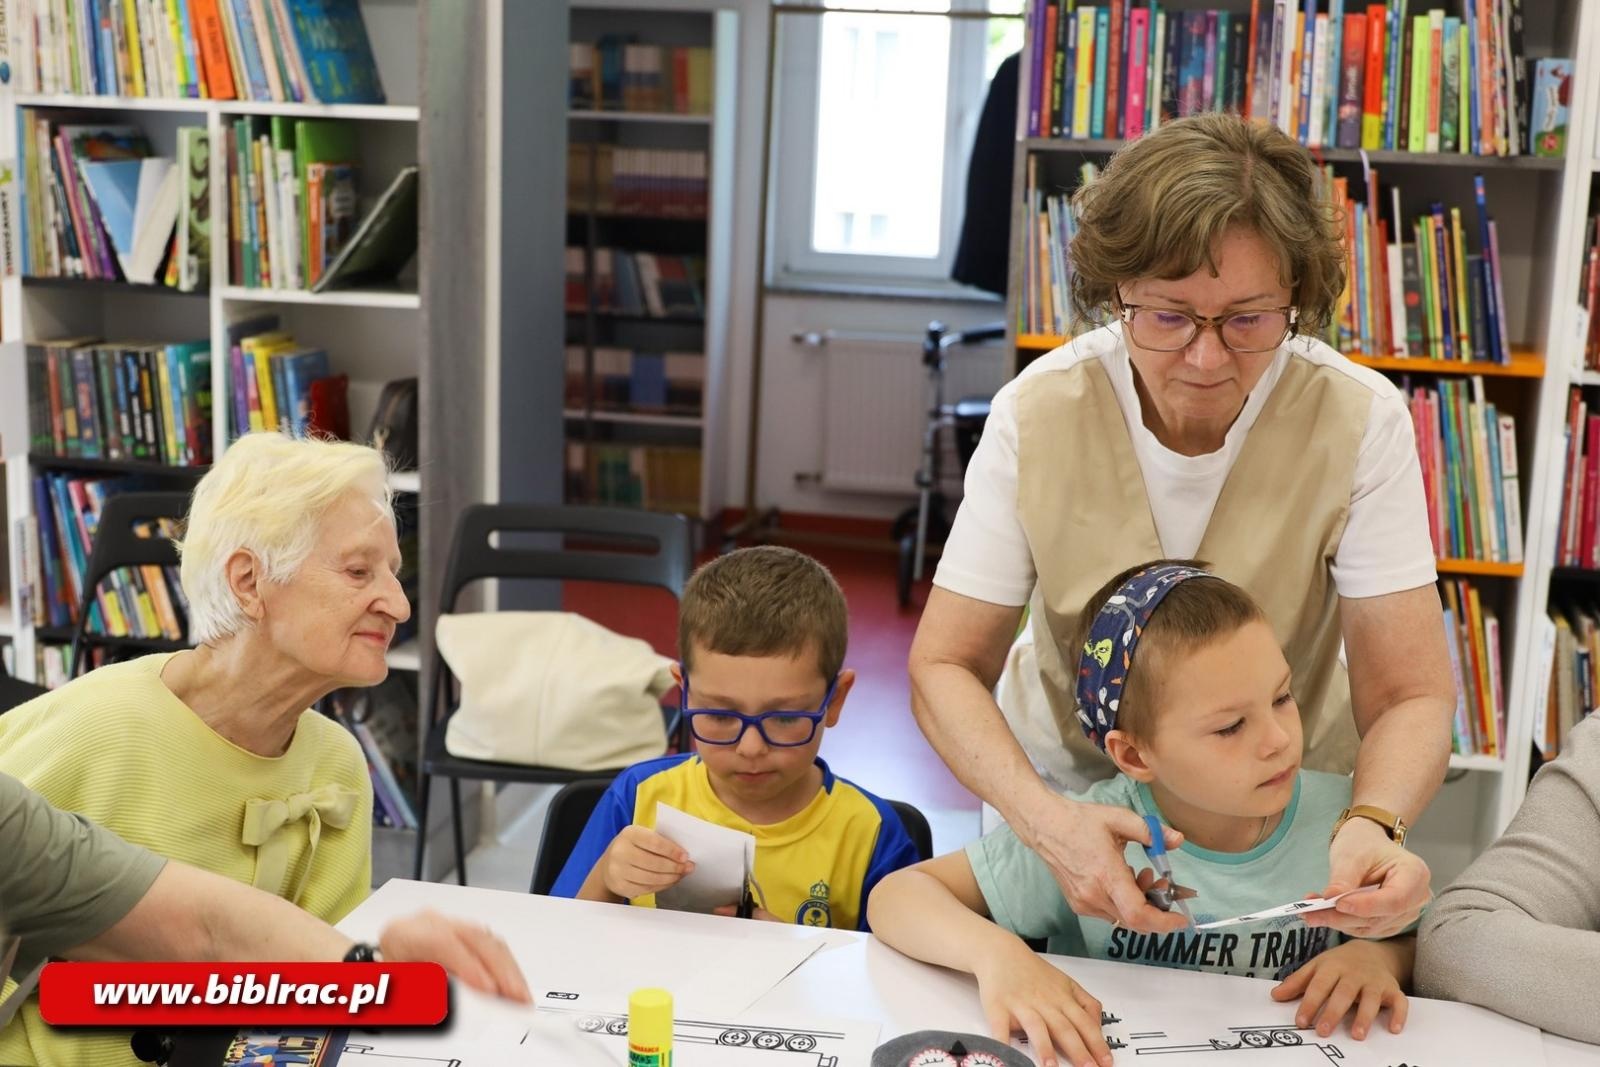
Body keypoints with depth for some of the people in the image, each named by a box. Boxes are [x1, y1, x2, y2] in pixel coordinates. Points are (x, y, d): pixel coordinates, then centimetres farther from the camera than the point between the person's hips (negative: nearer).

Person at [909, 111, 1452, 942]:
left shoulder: (1359, 421, -18)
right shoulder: (1036, 413, -17)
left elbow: (1409, 697, -16)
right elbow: (944, 666, -15)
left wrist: (1374, 827, -39)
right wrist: (1048, 820, -34)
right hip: (1062, 788, 0)